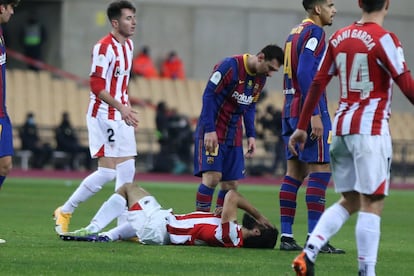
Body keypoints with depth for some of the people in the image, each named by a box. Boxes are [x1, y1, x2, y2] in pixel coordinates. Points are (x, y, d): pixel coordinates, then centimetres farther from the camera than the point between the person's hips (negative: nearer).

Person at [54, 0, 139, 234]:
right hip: (103, 116, -9)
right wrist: (121, 108, -25)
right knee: (107, 172, -13)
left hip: (121, 118, 9)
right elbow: (96, 86, -20)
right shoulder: (104, 47, -15)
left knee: (127, 171, 4)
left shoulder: (128, 45, 12)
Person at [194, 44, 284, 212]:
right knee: (213, 176, -17)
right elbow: (209, 96, -17)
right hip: (212, 132, -7)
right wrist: (209, 130, -22)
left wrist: (251, 135, 7)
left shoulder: (260, 78, 6)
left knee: (231, 184, 2)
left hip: (234, 135, 7)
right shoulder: (230, 66, -17)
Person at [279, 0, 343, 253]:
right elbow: (305, 73, -20)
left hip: (291, 111, 9)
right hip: (309, 110, -9)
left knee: (295, 172, 8)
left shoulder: (295, 33, 18)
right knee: (320, 171, -8)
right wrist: (315, 115, -22)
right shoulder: (314, 33, -11)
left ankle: (286, 236, 6)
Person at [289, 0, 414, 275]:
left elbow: (318, 84, 13)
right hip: (371, 129, -7)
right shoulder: (384, 39, -9)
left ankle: (309, 253, 0)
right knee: (372, 203, -4)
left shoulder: (339, 37, 10)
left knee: (349, 201, 14)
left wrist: (302, 127, 18)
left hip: (342, 128, 7)